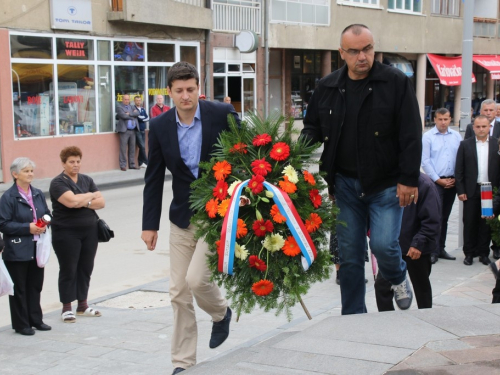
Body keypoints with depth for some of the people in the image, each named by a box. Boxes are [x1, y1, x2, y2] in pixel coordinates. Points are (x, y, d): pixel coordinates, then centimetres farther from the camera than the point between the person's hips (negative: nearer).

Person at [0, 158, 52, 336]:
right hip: (17, 251, -6)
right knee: (19, 288, 3)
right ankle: (21, 324, 12)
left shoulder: (38, 194, 9)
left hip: (37, 248, 6)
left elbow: (47, 214, 18)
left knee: (35, 285, 13)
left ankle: (35, 319, 25)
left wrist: (45, 224, -4)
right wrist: (27, 228, -19)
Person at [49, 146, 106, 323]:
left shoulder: (87, 180, 11)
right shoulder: (58, 182, -7)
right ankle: (66, 308, 9)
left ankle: (83, 305, 21)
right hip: (66, 233, -5)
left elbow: (101, 202, 3)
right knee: (68, 270, 1)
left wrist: (84, 203, -14)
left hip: (89, 232, 5)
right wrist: (90, 196, -7)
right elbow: (71, 201, -23)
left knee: (86, 268, 9)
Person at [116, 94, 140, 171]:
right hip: (124, 130, -5)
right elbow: (123, 116, -13)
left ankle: (132, 165, 13)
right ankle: (123, 165, -4)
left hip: (132, 130, 6)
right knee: (123, 149, -7)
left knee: (132, 148, 7)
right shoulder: (119, 107, 2)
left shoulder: (131, 107, 19)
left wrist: (129, 114, -10)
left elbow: (137, 113, 1)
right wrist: (133, 115, -1)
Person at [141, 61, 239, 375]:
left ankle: (220, 312, 21)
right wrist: (150, 224, 5)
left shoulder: (222, 114, -9)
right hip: (183, 217, 4)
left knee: (196, 278, -15)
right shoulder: (160, 126, 0)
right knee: (179, 293, 5)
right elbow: (154, 178, 5)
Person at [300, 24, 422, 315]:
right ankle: (353, 316, 20)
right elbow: (313, 127, 15)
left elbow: (411, 135, -8)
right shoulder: (327, 87, 5)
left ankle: (399, 279, 24)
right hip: (346, 183, 3)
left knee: (384, 244, -12)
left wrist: (409, 179, -13)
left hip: (386, 183, -3)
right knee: (349, 255, 6)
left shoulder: (396, 83, -6)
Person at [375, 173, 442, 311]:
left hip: (417, 249, -5)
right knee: (381, 285, -2)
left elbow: (432, 220, -18)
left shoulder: (424, 184, -18)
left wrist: (419, 244, -21)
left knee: (421, 288, 14)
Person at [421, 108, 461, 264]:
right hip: (435, 182, -4)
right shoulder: (428, 137, -4)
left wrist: (456, 178, 0)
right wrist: (439, 180, -7)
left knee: (444, 217, 11)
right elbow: (425, 161, -5)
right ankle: (433, 251, -3)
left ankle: (441, 249, 18)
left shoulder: (456, 136, 7)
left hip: (452, 182, 4)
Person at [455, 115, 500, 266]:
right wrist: (460, 190, -3)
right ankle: (469, 253, 13)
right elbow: (459, 170, 4)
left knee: (487, 223, 5)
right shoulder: (465, 145, 5)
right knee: (469, 223, 4)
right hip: (471, 191, 0)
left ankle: (484, 253, 15)